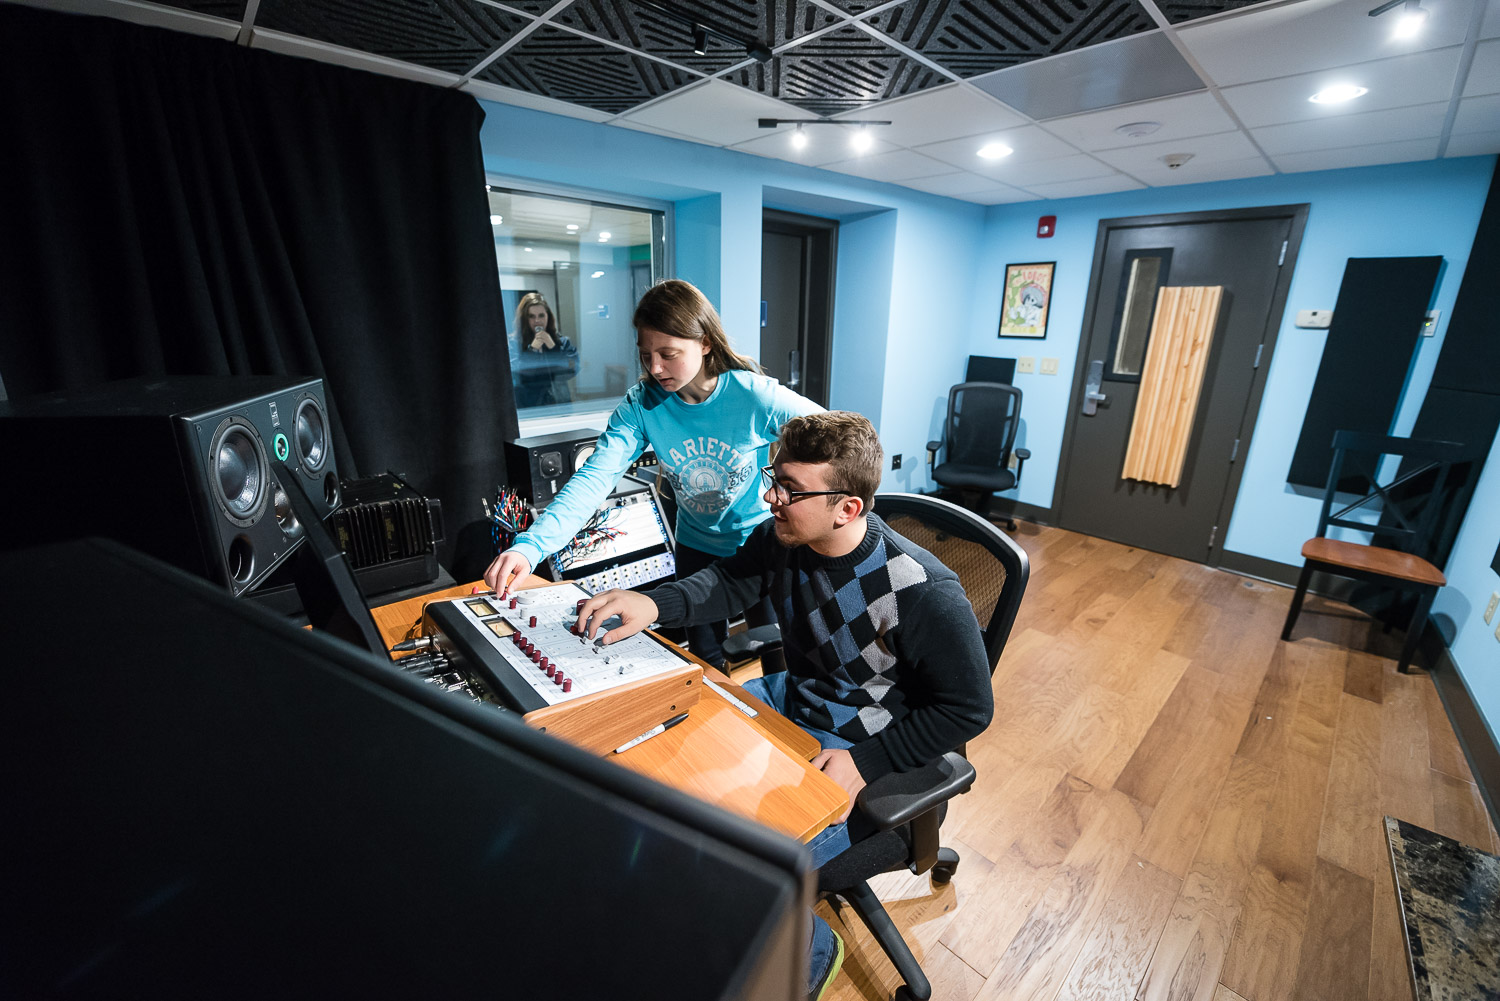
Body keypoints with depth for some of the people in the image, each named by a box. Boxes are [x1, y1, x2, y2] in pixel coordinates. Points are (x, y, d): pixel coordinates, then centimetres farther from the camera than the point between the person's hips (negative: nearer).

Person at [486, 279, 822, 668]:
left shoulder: (756, 395, -25)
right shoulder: (641, 405, -17)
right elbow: (594, 478, -25)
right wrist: (529, 547, -38)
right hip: (696, 547, 3)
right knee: (704, 658, 20)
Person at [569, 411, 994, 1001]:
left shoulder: (924, 593, -28)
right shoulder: (782, 537, -12)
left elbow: (968, 710, -17)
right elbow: (729, 582, 2)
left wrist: (866, 763, -22)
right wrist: (653, 604, -17)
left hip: (864, 752, -6)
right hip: (787, 702, 7)